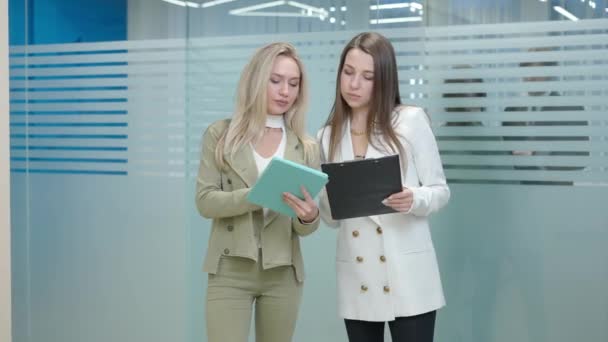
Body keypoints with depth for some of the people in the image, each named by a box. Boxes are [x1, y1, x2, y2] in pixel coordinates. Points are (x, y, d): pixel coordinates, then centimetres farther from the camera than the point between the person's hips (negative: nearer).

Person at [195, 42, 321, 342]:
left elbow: (303, 227, 6)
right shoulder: (220, 135, 1)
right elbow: (205, 201, -7)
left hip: (282, 273, 3)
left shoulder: (306, 148, 5)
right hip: (230, 271, -2)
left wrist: (309, 217, -19)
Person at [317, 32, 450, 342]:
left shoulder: (411, 120, -2)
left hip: (407, 274, -3)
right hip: (356, 281, 4)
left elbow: (440, 191, 0)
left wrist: (414, 200, -21)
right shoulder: (328, 136, 9)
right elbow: (332, 218, 10)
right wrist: (322, 198, -12)